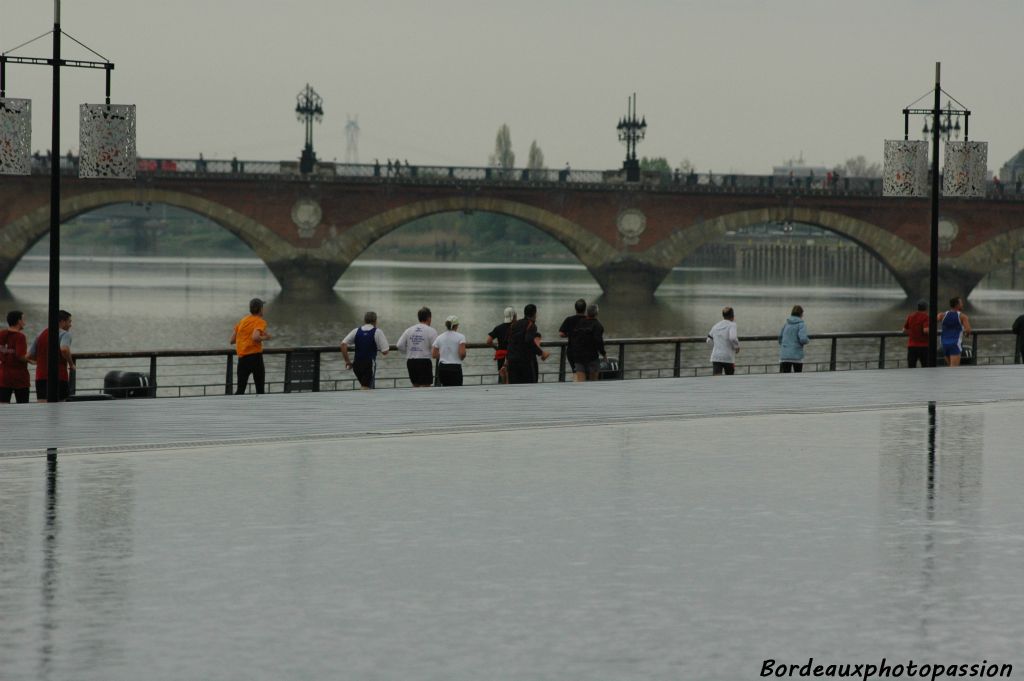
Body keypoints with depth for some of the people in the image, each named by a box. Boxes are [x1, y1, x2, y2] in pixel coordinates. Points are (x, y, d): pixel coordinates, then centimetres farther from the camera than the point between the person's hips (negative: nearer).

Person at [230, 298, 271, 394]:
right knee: (260, 388, 7)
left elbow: (232, 340, 13)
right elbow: (255, 337, -24)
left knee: (240, 389, 4)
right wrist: (265, 338, -6)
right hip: (255, 356, -5)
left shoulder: (242, 320, 12)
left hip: (241, 357, 5)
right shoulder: (260, 322, -6)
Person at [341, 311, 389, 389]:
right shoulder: (377, 332, -6)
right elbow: (384, 351, -10)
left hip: (357, 364, 5)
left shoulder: (356, 331, 6)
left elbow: (343, 344, -3)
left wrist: (347, 361, 3)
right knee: (366, 388, -5)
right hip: (370, 364, -5)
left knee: (364, 386, 23)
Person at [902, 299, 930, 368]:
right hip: (923, 345, -2)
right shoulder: (926, 316, -7)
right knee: (925, 366, 9)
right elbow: (926, 330, -19)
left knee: (911, 367, -1)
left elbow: (904, 330, 10)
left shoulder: (910, 316, 6)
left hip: (912, 345, 2)